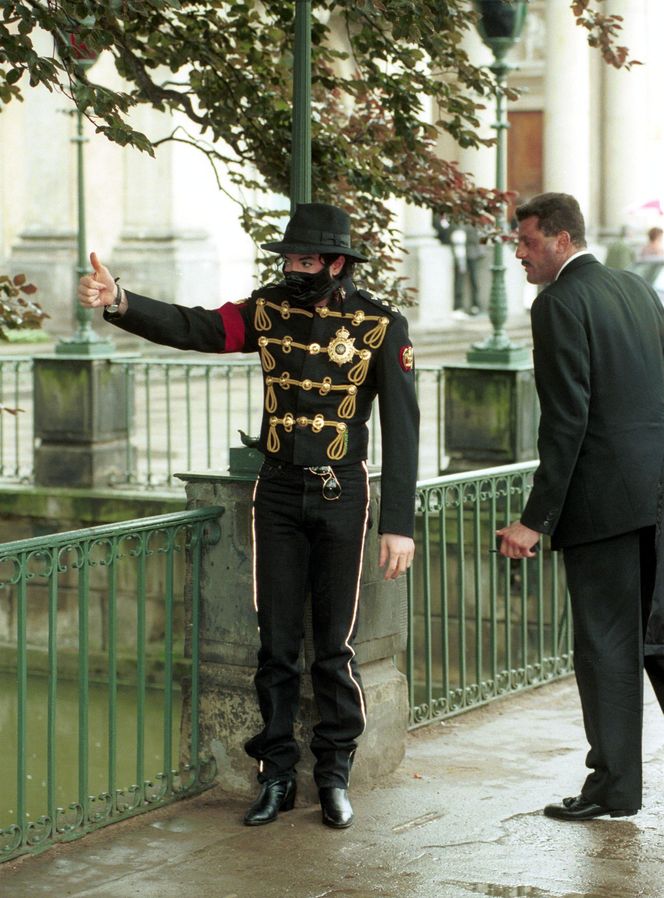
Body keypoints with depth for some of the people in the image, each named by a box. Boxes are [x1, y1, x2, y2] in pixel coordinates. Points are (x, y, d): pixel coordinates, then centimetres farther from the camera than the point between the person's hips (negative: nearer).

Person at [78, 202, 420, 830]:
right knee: (275, 642, 6)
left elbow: (401, 428, -8)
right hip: (277, 494, 3)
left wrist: (398, 524, -12)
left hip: (341, 496, -3)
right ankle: (275, 777, 15)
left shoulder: (380, 326, -8)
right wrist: (118, 302, -31)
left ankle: (334, 777, 15)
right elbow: (190, 328, -12)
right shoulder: (269, 310, 1)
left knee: (335, 644, 3)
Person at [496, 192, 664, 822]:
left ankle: (613, 786, 6)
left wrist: (535, 519, -15)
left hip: (605, 498, -8)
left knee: (605, 642, 0)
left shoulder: (559, 304, -11)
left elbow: (565, 420, -17)